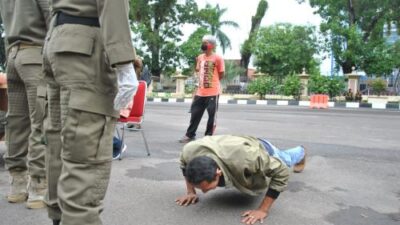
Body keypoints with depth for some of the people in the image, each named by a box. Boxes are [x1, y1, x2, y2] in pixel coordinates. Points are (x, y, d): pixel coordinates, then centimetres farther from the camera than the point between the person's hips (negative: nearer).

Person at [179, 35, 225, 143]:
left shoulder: (217, 58, -8)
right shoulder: (200, 57, 10)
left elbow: (221, 75, -4)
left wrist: (212, 82, 2)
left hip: (213, 92, -6)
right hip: (200, 92, 6)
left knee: (212, 115, 3)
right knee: (195, 113, 10)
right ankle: (190, 135, 20)